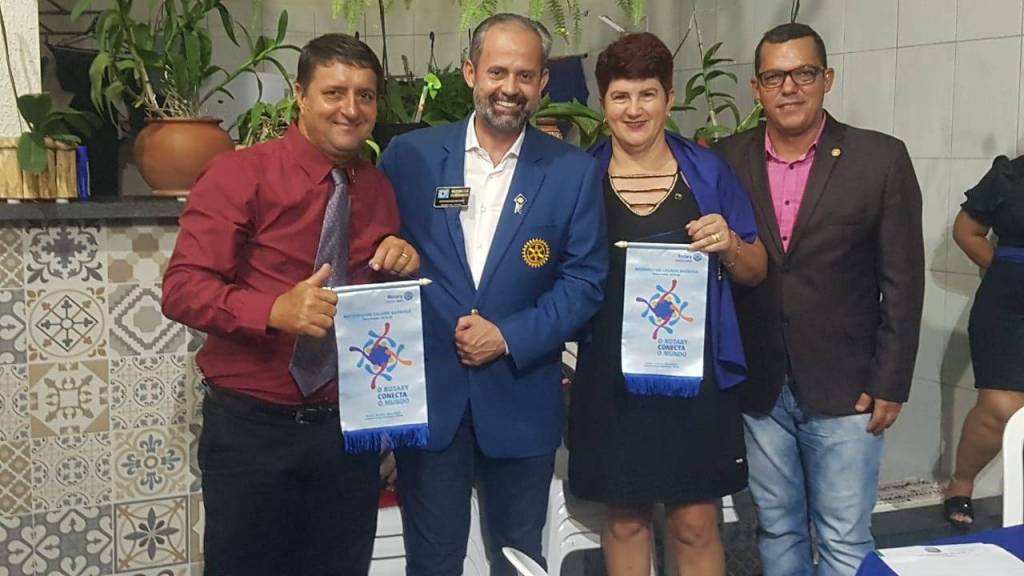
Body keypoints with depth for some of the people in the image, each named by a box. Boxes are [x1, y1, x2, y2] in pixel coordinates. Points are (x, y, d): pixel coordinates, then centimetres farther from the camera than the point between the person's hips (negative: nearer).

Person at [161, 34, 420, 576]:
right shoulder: (238, 174, -9)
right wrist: (276, 310, -33)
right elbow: (181, 289, -16)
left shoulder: (379, 189, 7)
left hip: (348, 426, 5)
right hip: (251, 427, -4)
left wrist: (404, 264, -7)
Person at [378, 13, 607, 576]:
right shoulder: (409, 154, 1)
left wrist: (509, 337, -12)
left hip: (521, 398, 1)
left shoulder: (573, 171, 0)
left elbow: (584, 279, -2)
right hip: (426, 393, 0)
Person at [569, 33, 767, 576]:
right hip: (610, 378, 1)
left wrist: (730, 244, -14)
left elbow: (755, 271, 7)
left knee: (696, 523, 4)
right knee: (624, 517, 11)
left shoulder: (708, 170, 1)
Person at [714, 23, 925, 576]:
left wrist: (890, 383, -6)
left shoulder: (881, 158, -5)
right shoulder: (728, 160, 1)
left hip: (845, 387, -2)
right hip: (758, 388, 2)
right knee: (777, 529, 15)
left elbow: (902, 282, -4)